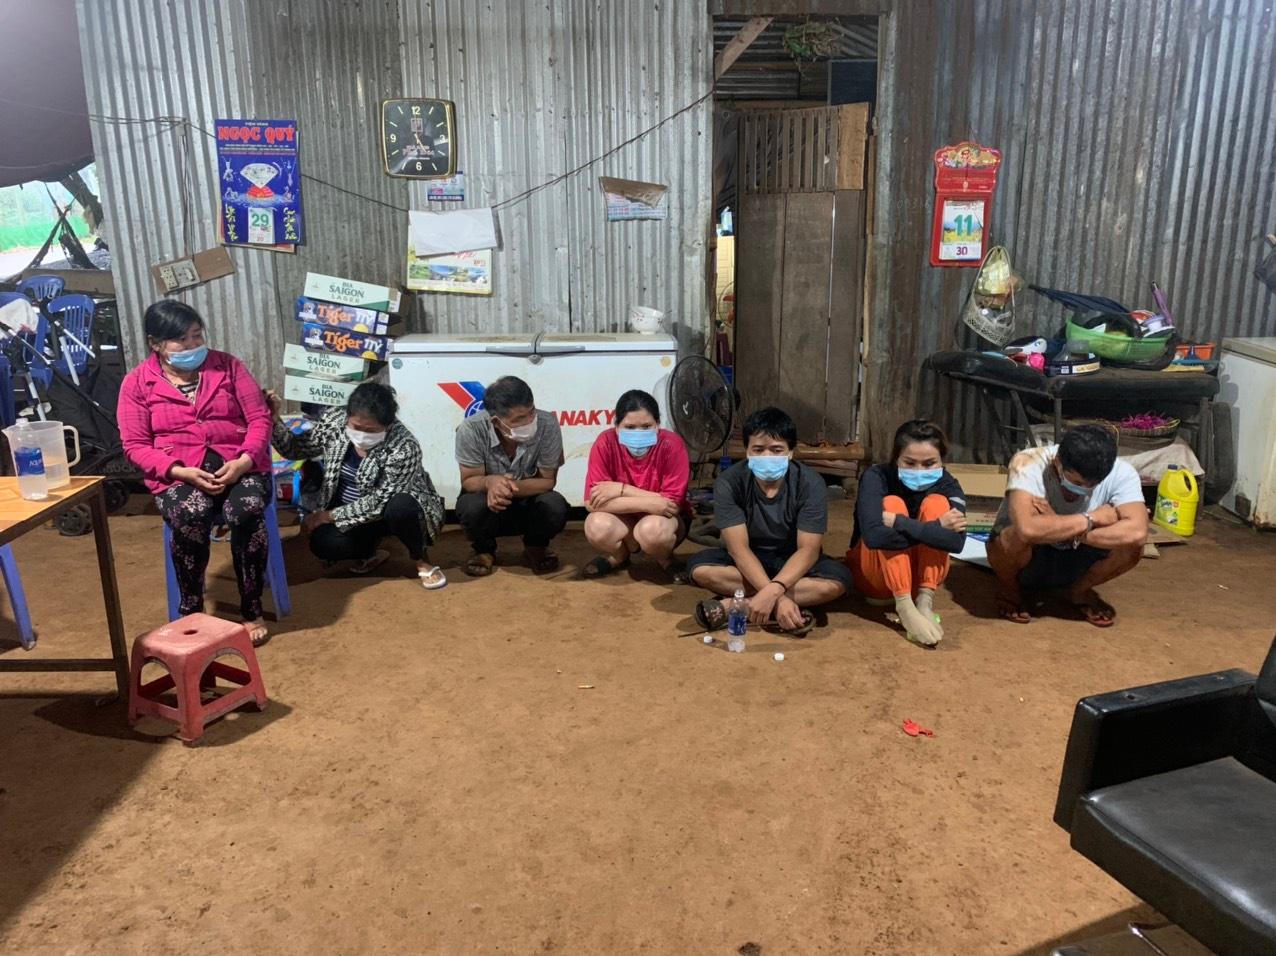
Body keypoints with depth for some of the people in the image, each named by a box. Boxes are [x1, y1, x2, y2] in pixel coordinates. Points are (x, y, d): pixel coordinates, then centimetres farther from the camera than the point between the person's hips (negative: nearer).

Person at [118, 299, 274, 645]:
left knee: (247, 509, -33)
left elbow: (259, 417, 3)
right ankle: (191, 611, -13)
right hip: (178, 473, 0)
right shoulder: (136, 383, 5)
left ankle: (252, 609, -14)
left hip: (238, 463, 1)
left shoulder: (227, 365, 8)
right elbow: (135, 445, 1)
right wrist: (181, 471, -16)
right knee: (190, 514, -35)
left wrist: (244, 461, -15)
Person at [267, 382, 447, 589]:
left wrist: (328, 516, -23)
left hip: (400, 507, -4)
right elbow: (295, 449, -3)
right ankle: (371, 551, 11)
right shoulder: (335, 421, -14)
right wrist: (274, 419, -20)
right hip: (352, 511, 4)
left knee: (400, 507, -39)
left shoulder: (403, 448, -31)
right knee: (323, 544, -23)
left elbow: (379, 502, -27)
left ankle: (422, 560, -7)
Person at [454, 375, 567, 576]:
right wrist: (490, 482, -41)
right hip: (488, 503, -1)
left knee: (556, 506, -30)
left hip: (528, 503, 1)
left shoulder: (548, 425, -26)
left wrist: (512, 487, -36)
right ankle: (484, 550, 3)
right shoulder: (471, 430, -27)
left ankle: (535, 547, 6)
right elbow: (468, 480, -16)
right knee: (473, 507, -34)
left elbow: (548, 480, -17)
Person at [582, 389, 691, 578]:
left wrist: (622, 489, -27)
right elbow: (592, 501, -25)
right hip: (623, 519, 2)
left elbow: (673, 504, -24)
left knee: (653, 528, -36)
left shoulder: (671, 445, -23)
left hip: (663, 519, -1)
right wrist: (649, 503, -31)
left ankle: (666, 560, 2)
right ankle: (618, 556, 6)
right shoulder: (605, 443, -20)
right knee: (597, 526, -31)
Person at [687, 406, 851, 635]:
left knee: (838, 580, -30)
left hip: (792, 562, 0)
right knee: (700, 568, -28)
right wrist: (778, 598, -38)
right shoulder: (729, 483, -21)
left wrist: (773, 590, -41)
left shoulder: (810, 483, -21)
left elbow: (808, 550, -24)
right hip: (747, 561, 0)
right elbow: (738, 548, -25)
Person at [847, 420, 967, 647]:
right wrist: (935, 528, -35)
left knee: (936, 503, -21)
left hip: (919, 574, 2)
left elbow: (956, 541, -32)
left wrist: (898, 522, -35)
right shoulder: (876, 477, -20)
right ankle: (904, 607, -33)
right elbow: (873, 535, -38)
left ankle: (925, 601, -26)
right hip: (873, 572, -2)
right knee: (892, 503, -27)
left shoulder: (947, 485, -12)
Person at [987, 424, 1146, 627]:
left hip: (1074, 560, 3)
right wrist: (1090, 519, -34)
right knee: (1016, 537, -37)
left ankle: (1079, 590, 6)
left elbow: (1137, 532, -35)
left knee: (1132, 545, -25)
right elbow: (1028, 529, -48)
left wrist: (1068, 531, -36)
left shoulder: (1120, 473, -21)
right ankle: (1009, 589, -2)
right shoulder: (1028, 464, -31)